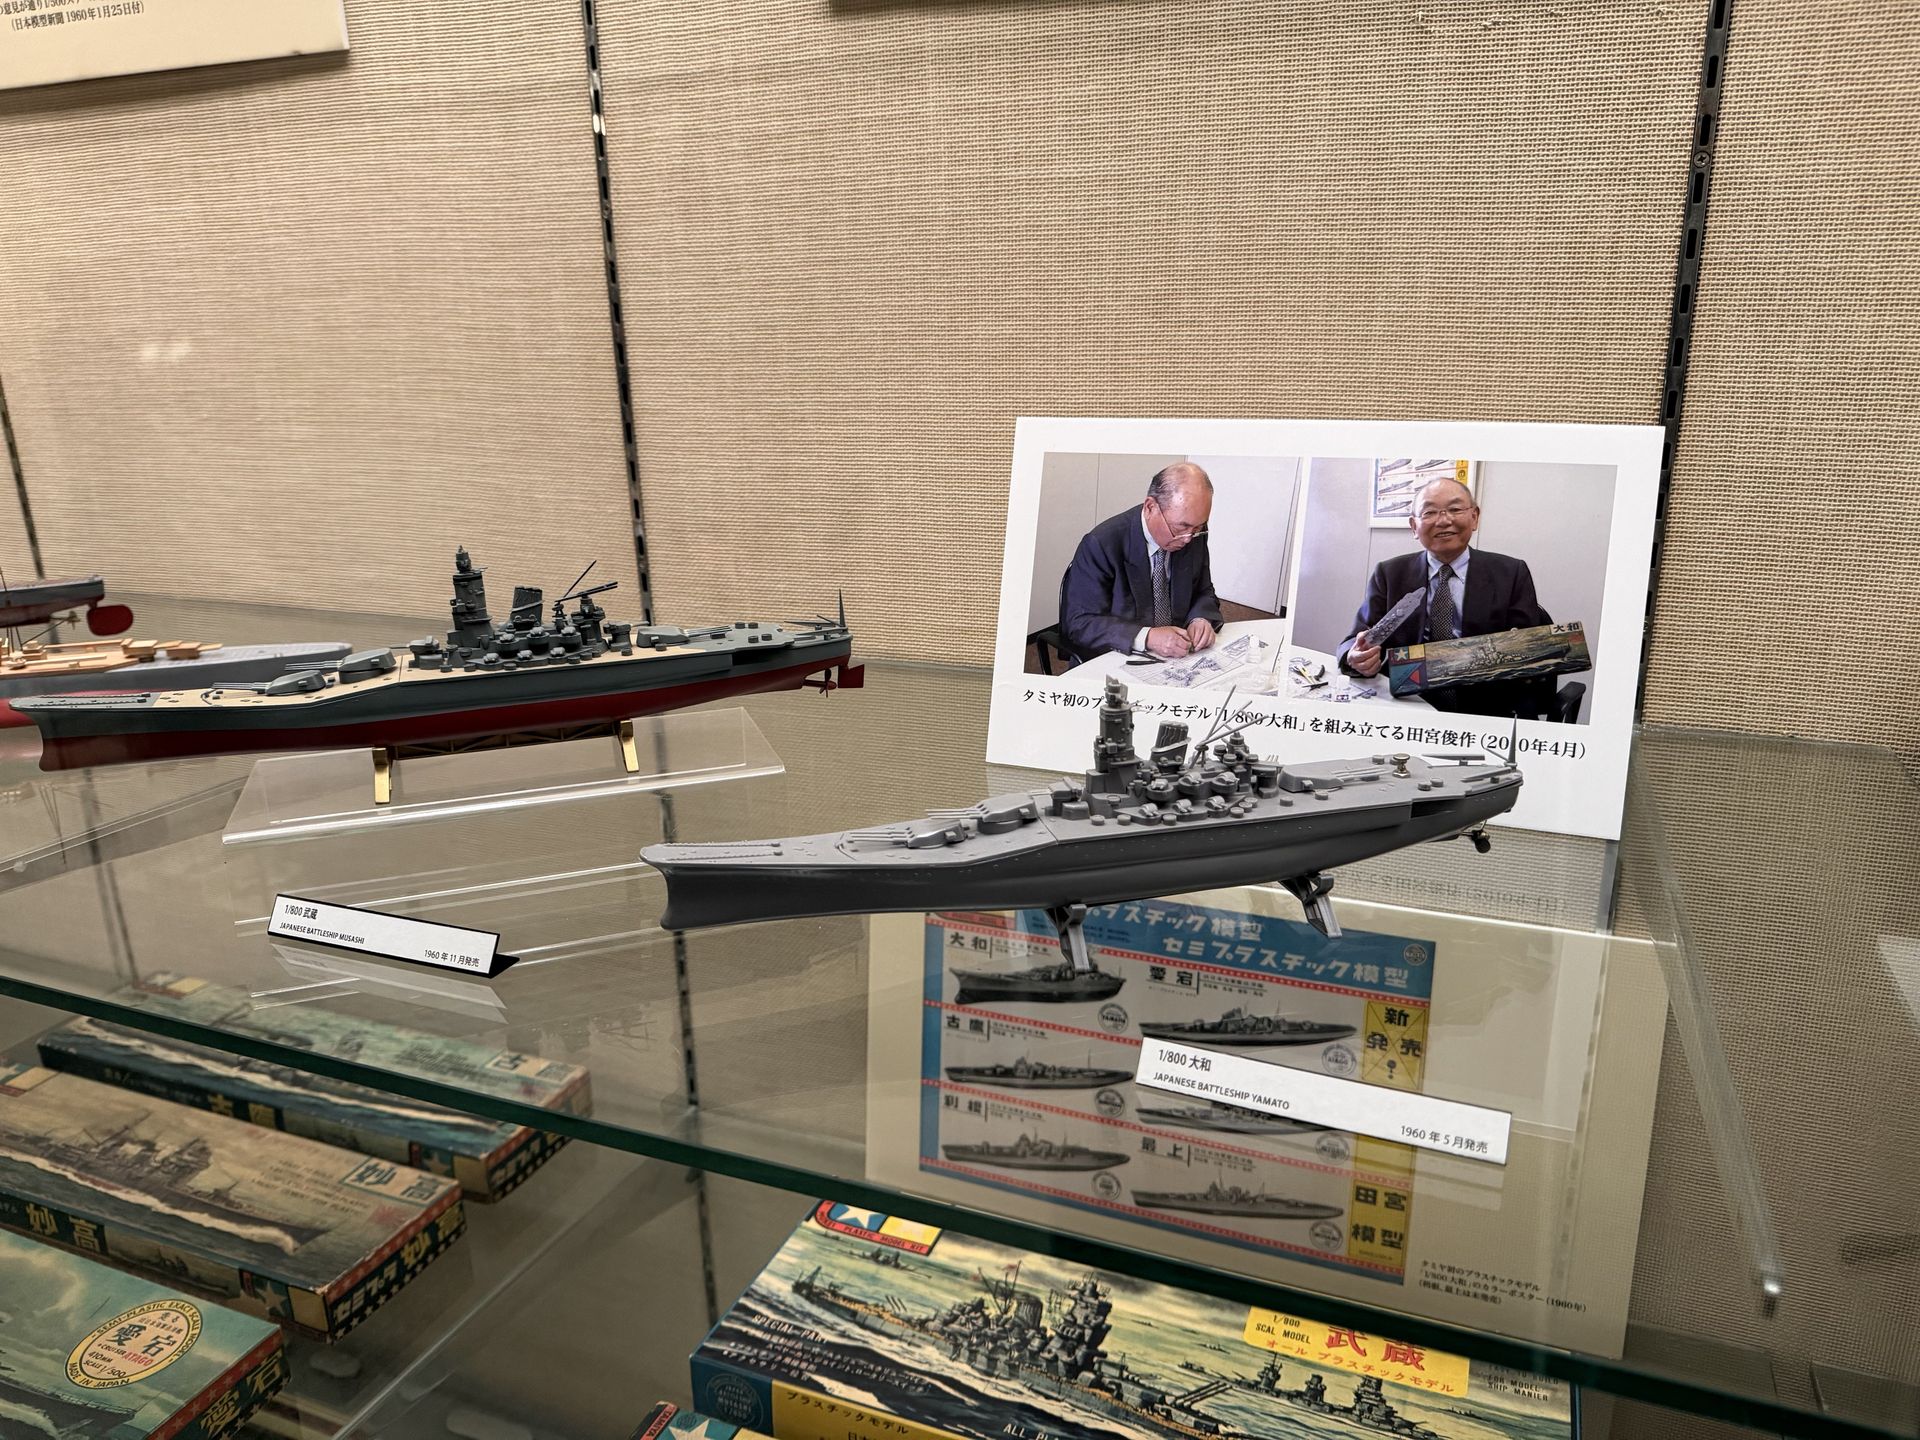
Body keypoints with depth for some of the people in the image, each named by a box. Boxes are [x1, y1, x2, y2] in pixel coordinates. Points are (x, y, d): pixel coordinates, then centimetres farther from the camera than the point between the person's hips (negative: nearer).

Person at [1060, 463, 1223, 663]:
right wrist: (1147, 637, -30)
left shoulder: (1193, 535, -2)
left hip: (1177, 657, 4)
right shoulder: (1100, 545, -18)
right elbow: (1079, 623, -18)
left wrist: (1200, 619, -11)